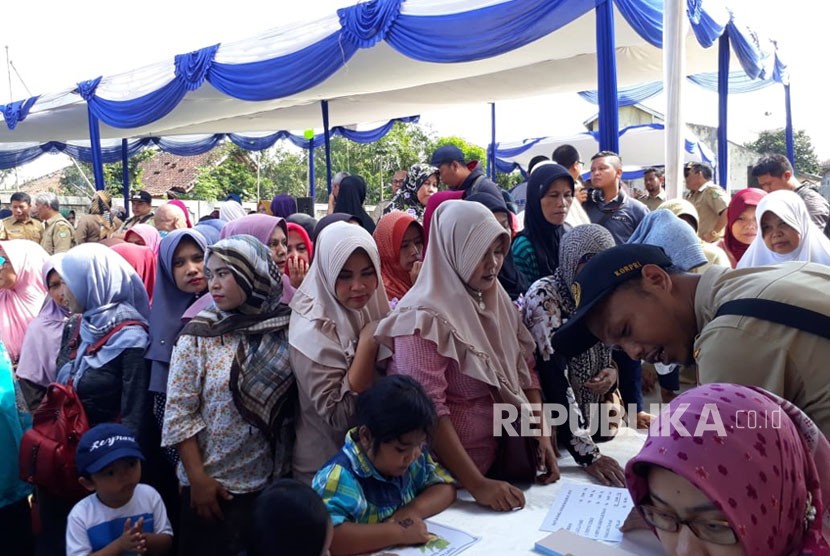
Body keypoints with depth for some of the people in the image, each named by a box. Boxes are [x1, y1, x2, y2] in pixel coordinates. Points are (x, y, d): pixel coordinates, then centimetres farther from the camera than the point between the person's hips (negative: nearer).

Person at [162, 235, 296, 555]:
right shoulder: (198, 335, -8)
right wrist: (197, 478, -11)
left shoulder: (287, 329, -6)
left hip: (275, 482, 2)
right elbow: (179, 412, -8)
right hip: (214, 484, -1)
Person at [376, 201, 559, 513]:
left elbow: (524, 370, 8)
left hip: (497, 458, 7)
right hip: (447, 475, -7)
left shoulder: (498, 301, 3)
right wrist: (477, 484, -26)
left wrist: (541, 434, -3)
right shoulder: (425, 318, -21)